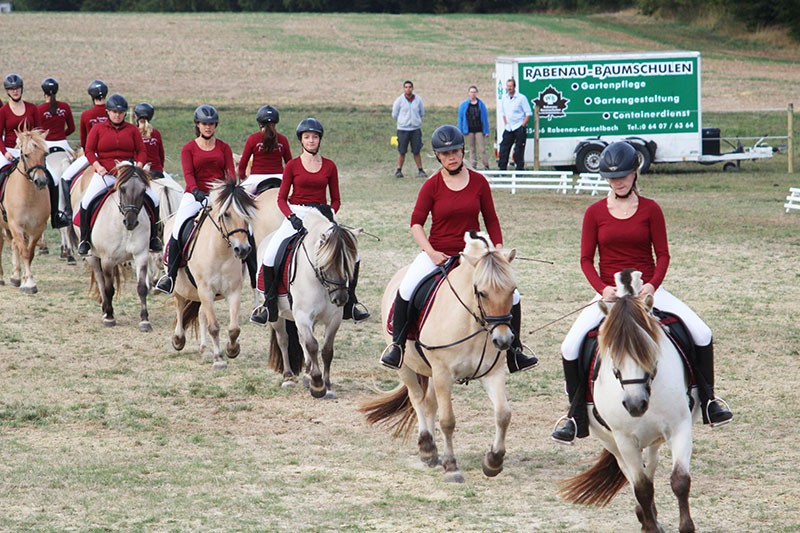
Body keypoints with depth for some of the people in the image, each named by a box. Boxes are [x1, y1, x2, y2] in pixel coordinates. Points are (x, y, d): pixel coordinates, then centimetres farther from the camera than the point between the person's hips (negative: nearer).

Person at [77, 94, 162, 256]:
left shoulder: (132, 130, 10)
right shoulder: (98, 129, 6)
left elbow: (141, 151, 8)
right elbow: (89, 151, 3)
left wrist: (138, 167, -10)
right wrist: (98, 167, -13)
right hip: (105, 174, -1)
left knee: (153, 198, -12)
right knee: (86, 201, -21)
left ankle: (153, 237, 4)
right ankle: (84, 239, -5)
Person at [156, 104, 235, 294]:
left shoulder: (223, 148, 12)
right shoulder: (189, 149, 7)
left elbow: (230, 173, 2)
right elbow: (188, 173, -6)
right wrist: (195, 191, -26)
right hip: (195, 195, -1)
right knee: (177, 231, -19)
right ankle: (170, 275, -7)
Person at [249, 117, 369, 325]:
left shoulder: (329, 166, 7)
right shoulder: (292, 166, 3)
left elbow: (336, 200, 10)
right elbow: (281, 198, 2)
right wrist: (291, 217, -15)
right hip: (296, 215, -1)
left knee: (352, 256, -13)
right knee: (270, 256, -23)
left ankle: (349, 306, 2)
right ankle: (269, 307, -10)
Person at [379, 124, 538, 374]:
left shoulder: (479, 182, 1)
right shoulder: (432, 185, -4)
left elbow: (491, 221, 8)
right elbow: (416, 223, -4)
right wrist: (431, 253, -17)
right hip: (437, 254, -2)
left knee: (511, 296, -6)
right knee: (405, 292, -25)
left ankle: (514, 352, 13)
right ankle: (397, 345, -8)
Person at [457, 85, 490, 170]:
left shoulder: (481, 104, 3)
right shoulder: (464, 105, 4)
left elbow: (485, 118, 4)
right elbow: (460, 118, 7)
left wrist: (486, 131, 0)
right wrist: (460, 131, 2)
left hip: (479, 130, -1)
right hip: (469, 130, 1)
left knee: (482, 149, -4)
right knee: (472, 150, 6)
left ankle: (486, 166, 3)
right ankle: (473, 166, 10)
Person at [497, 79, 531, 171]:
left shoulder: (521, 98, -7)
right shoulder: (504, 98, 10)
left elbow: (528, 113, -5)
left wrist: (523, 125, -12)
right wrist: (505, 124, 11)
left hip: (519, 128, -5)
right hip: (508, 128, 5)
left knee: (519, 151, -4)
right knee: (504, 149, 1)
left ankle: (519, 169, 2)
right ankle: (502, 169, 5)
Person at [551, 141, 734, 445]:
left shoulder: (650, 210, 1)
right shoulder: (595, 213, 2)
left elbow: (662, 255, 1)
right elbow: (586, 259, 2)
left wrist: (652, 285, -17)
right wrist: (602, 288, -16)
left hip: (647, 290, 0)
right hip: (609, 292, 0)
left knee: (701, 334, -15)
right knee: (570, 347, -18)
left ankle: (708, 402, 3)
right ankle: (578, 420, -4)